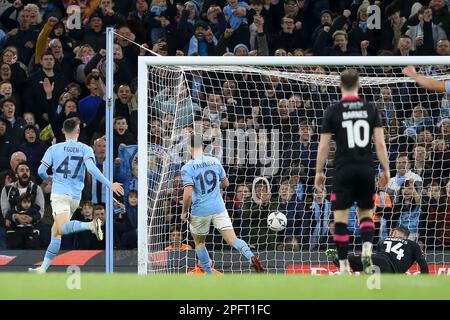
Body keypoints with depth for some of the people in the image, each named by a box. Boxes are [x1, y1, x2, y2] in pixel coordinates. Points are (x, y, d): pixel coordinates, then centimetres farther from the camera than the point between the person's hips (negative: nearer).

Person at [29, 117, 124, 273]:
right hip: (75, 196, 4)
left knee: (62, 228, -24)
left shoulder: (54, 149, 5)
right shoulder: (85, 149, 4)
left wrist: (47, 178, 27)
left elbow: (41, 171, 3)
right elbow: (91, 168, -12)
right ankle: (43, 268, 10)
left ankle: (91, 225, -50)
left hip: (59, 194, -4)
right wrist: (109, 184, -14)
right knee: (55, 232, 12)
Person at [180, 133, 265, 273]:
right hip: (219, 208, 3)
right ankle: (251, 257, -30)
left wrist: (184, 212, -3)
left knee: (199, 243, 19)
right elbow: (225, 183, 17)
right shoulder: (215, 161, 4)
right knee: (232, 239, -4)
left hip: (200, 211, -3)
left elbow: (188, 194, -19)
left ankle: (209, 274, 22)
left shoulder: (187, 168, -11)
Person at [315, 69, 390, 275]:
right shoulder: (370, 109, 3)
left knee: (341, 218, 3)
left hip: (344, 170, -2)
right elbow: (380, 143, 0)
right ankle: (367, 250, -8)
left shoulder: (333, 111, -2)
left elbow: (324, 145, -1)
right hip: (367, 169, 2)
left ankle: (343, 266, 1)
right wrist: (386, 169, 8)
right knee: (366, 213, 17)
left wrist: (319, 171, 9)